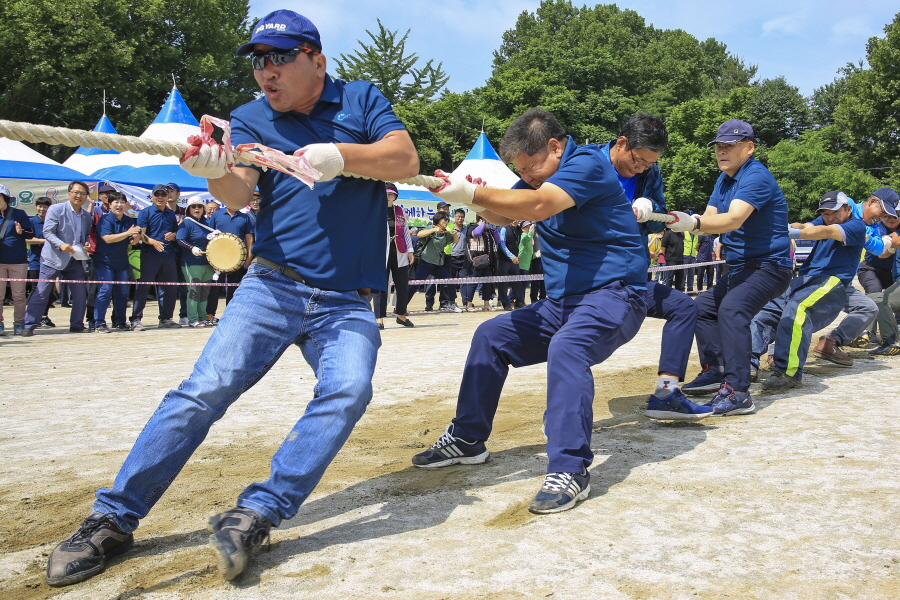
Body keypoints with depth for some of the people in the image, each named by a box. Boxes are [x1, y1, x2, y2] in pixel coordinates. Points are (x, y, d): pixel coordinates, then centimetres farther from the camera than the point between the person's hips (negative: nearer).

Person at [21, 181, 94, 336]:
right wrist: (60, 244, -27)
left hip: (75, 260, 5)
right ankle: (29, 325, 2)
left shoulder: (87, 216, 10)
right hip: (53, 258, -5)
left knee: (80, 293, 5)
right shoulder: (56, 209, -6)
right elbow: (47, 232, -11)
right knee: (41, 293, -4)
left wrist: (87, 243, -3)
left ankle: (77, 325, 18)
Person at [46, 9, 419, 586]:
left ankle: (255, 516, -21)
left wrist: (340, 155, -23)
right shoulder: (250, 119, 8)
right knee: (206, 389, -13)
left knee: (348, 391, -26)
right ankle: (113, 519, -3)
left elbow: (407, 160, -6)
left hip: (347, 301, 0)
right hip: (272, 286, 1)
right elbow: (240, 193, -10)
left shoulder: (361, 99, 8)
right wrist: (214, 171, -33)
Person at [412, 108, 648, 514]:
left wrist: (472, 193, -31)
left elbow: (536, 207, -30)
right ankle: (467, 439, 14)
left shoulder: (586, 163, -15)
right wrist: (474, 201, -12)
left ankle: (570, 469, -35)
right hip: (562, 301, 10)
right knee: (491, 336, 5)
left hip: (613, 294, -9)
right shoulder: (541, 174, 14)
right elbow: (503, 216, 9)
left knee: (566, 347, -36)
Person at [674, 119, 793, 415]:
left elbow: (734, 219, -35)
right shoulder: (724, 179, 11)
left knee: (732, 310, -31)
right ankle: (715, 371, 29)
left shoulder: (755, 177, -19)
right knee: (703, 306, 18)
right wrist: (682, 221, -22)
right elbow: (710, 219, -1)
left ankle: (737, 393, -36)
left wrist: (693, 222, -50)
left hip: (769, 265, -11)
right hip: (738, 266, 11)